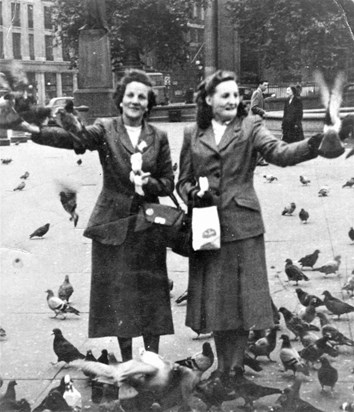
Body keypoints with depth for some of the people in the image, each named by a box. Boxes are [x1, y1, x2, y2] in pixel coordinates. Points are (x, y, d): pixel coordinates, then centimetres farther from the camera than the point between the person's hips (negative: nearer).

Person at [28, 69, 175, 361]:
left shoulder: (158, 137, 5)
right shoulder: (105, 129, -1)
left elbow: (168, 183, 7)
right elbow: (75, 138, -20)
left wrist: (149, 183, -15)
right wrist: (33, 130, -37)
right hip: (112, 225, -1)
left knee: (151, 293, 6)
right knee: (117, 292, 4)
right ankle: (126, 362, 18)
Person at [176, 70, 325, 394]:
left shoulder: (250, 126, 0)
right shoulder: (193, 134, 8)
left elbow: (279, 153, -18)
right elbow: (183, 181, 13)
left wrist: (316, 143, -36)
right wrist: (193, 194, -11)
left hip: (242, 224, -2)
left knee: (242, 293, 2)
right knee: (214, 296, 9)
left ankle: (236, 364, 18)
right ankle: (224, 365, 25)